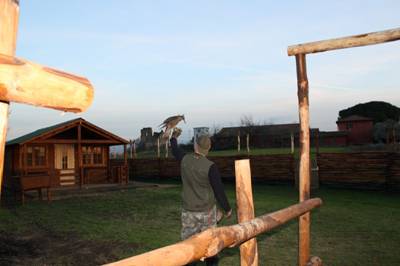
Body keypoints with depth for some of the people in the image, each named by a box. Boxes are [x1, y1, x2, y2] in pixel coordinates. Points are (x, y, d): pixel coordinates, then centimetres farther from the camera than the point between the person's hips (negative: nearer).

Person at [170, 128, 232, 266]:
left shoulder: (185, 159, -8)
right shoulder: (210, 166, -20)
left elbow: (175, 150, 15)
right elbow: (219, 190, -15)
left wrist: (174, 137, 35)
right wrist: (227, 209, -2)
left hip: (188, 209, 3)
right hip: (207, 209, -2)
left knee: (188, 239, 11)